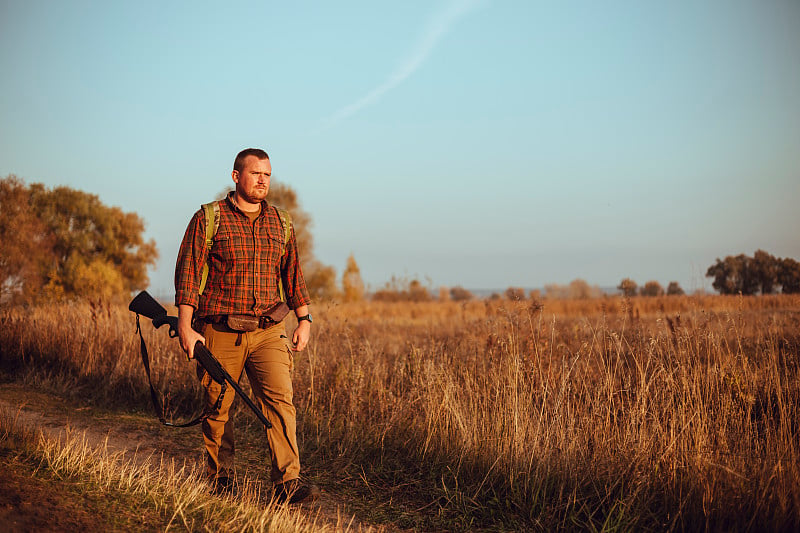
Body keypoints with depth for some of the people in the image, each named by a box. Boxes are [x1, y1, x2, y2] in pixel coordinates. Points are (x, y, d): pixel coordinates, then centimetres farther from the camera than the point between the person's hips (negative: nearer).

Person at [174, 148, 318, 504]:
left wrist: (304, 320, 10)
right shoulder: (208, 219, 0)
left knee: (280, 398, -14)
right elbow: (187, 273, -4)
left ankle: (287, 483, -16)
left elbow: (293, 275, 18)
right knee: (218, 407, 6)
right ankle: (221, 479, 25)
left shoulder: (280, 223, 12)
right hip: (219, 333, -2)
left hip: (268, 333, 2)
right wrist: (185, 327, -12)